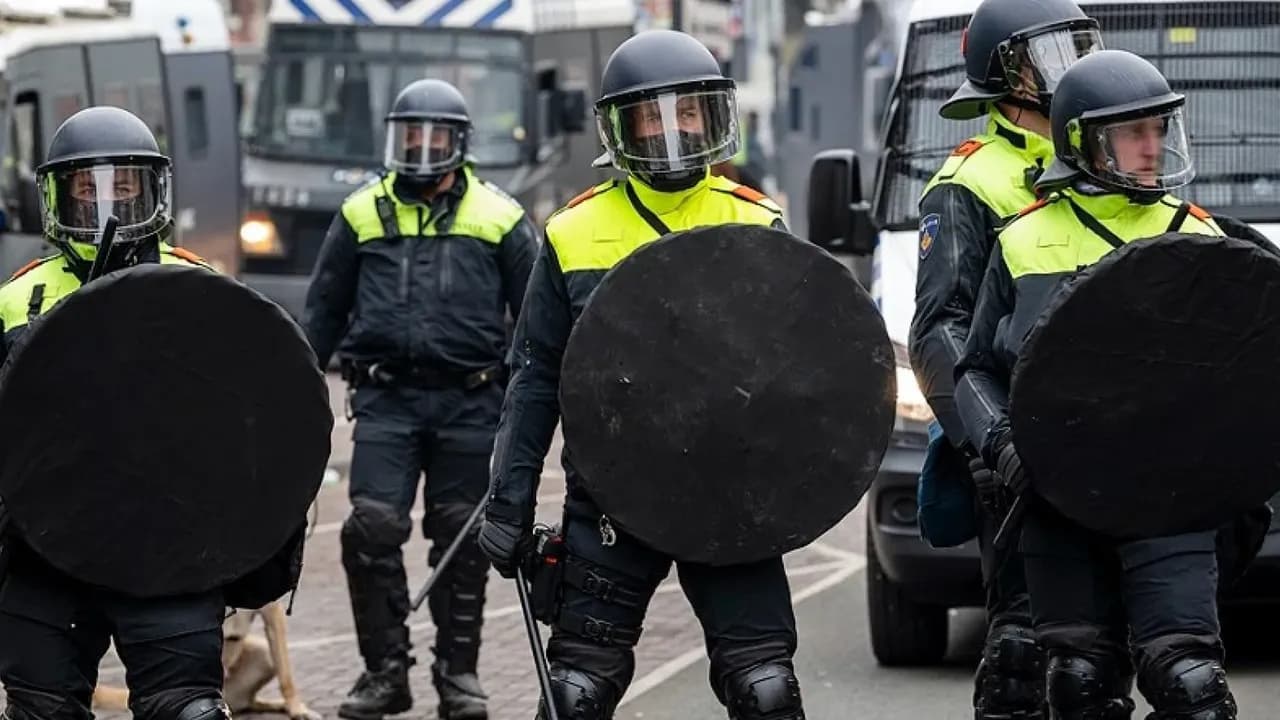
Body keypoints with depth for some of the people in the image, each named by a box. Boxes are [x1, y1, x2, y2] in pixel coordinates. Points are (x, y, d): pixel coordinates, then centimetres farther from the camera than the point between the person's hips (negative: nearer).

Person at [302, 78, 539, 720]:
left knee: (461, 538, 5)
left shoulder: (498, 218, 6)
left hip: (470, 402, 0)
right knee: (373, 526, -10)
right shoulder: (362, 214, 10)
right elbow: (324, 311, 15)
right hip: (386, 397, 1)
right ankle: (384, 669, 0)